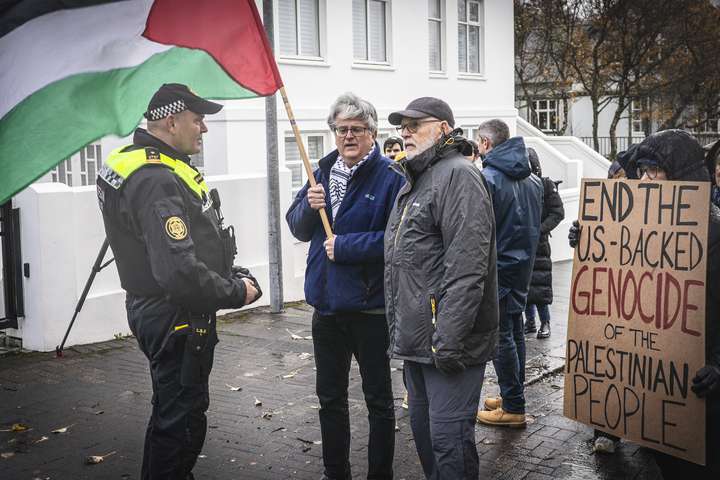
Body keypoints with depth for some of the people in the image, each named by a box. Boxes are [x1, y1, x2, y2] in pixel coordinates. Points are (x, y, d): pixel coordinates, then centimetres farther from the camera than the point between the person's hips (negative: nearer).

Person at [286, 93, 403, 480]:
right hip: (326, 303, 7)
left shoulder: (389, 177, -14)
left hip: (369, 306, -7)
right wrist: (310, 206, -10)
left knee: (378, 399, 11)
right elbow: (298, 228, 11)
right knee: (329, 396, 18)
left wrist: (345, 246, -19)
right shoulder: (323, 172, 8)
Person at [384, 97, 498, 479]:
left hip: (449, 339, -10)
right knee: (423, 430, 19)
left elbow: (466, 268, -22)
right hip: (415, 340, 10)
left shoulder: (457, 175, -13)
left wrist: (449, 340, -25)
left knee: (448, 438, -4)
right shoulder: (412, 182, 19)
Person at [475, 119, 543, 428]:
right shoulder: (533, 179, 9)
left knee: (501, 335, -2)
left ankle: (513, 407, 2)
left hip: (498, 266, -8)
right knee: (515, 330, 17)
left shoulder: (487, 178, -17)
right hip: (525, 263, 8)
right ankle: (514, 395, 27)